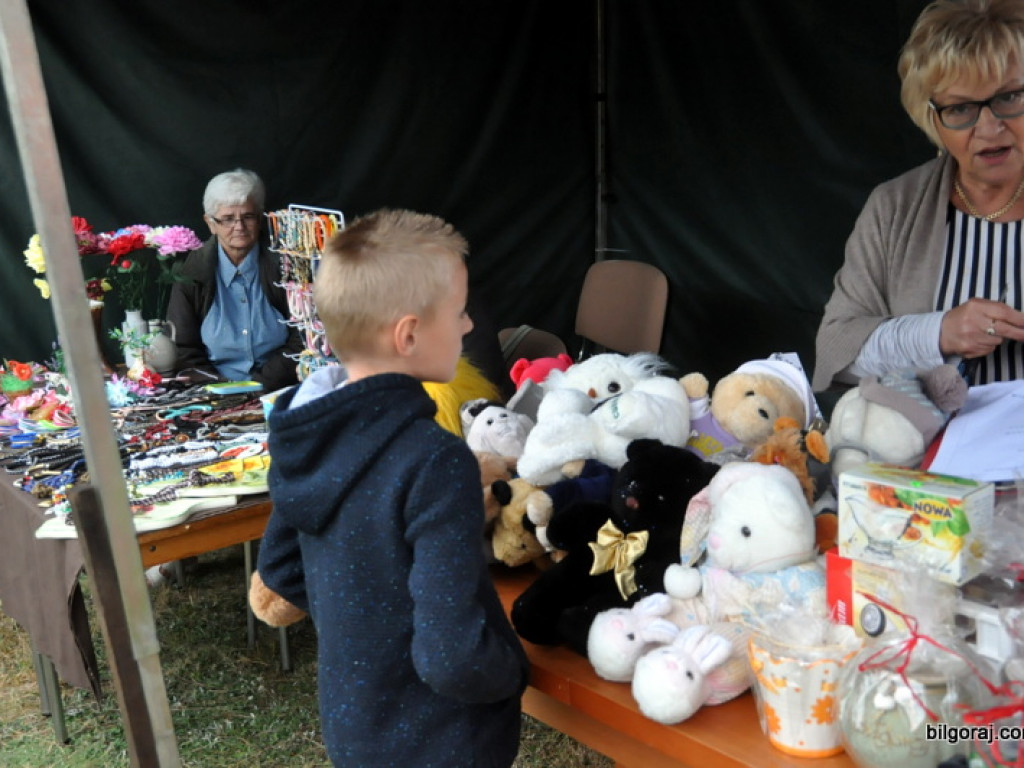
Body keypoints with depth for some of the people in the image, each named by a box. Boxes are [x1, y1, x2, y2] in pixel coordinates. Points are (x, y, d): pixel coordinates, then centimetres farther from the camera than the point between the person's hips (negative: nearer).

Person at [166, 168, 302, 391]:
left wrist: (260, 384, -11)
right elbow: (183, 352, 5)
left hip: (276, 392, 1)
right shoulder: (191, 272, 5)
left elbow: (299, 342, 3)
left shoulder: (281, 266, 4)